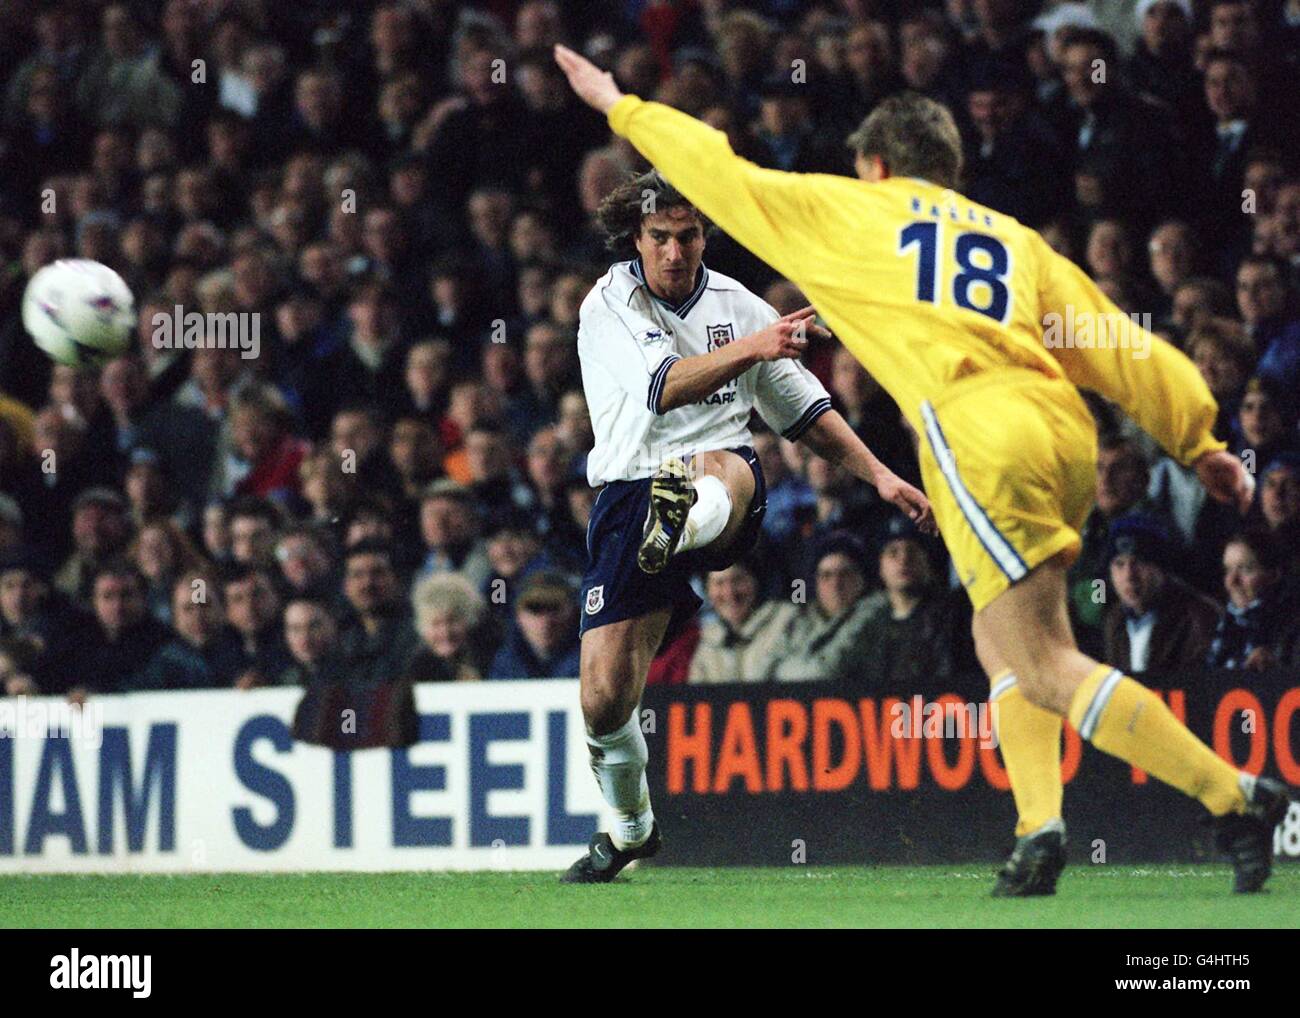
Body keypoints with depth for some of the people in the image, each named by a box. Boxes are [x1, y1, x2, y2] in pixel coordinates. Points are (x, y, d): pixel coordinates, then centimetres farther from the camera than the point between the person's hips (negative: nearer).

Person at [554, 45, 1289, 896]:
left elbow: (724, 178, 26)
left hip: (976, 428, -6)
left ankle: (1238, 796, -16)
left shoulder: (846, 211, 18)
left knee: (1045, 669, -7)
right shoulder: (1016, 240, 27)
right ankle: (1040, 827, 1)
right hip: (1065, 435, 6)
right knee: (1002, 640, 20)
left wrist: (622, 108, 39)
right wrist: (1199, 443, 26)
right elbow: (1118, 347, 23)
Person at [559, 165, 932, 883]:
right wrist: (750, 347, -37)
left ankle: (678, 530, -75)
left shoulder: (738, 306, 10)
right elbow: (664, 387, -22)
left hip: (730, 487, 1)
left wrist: (879, 476, 15)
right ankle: (631, 830, 20)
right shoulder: (608, 306, -2)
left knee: (722, 467, -39)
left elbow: (803, 408, 22)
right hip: (629, 495, -1)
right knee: (605, 696, -7)